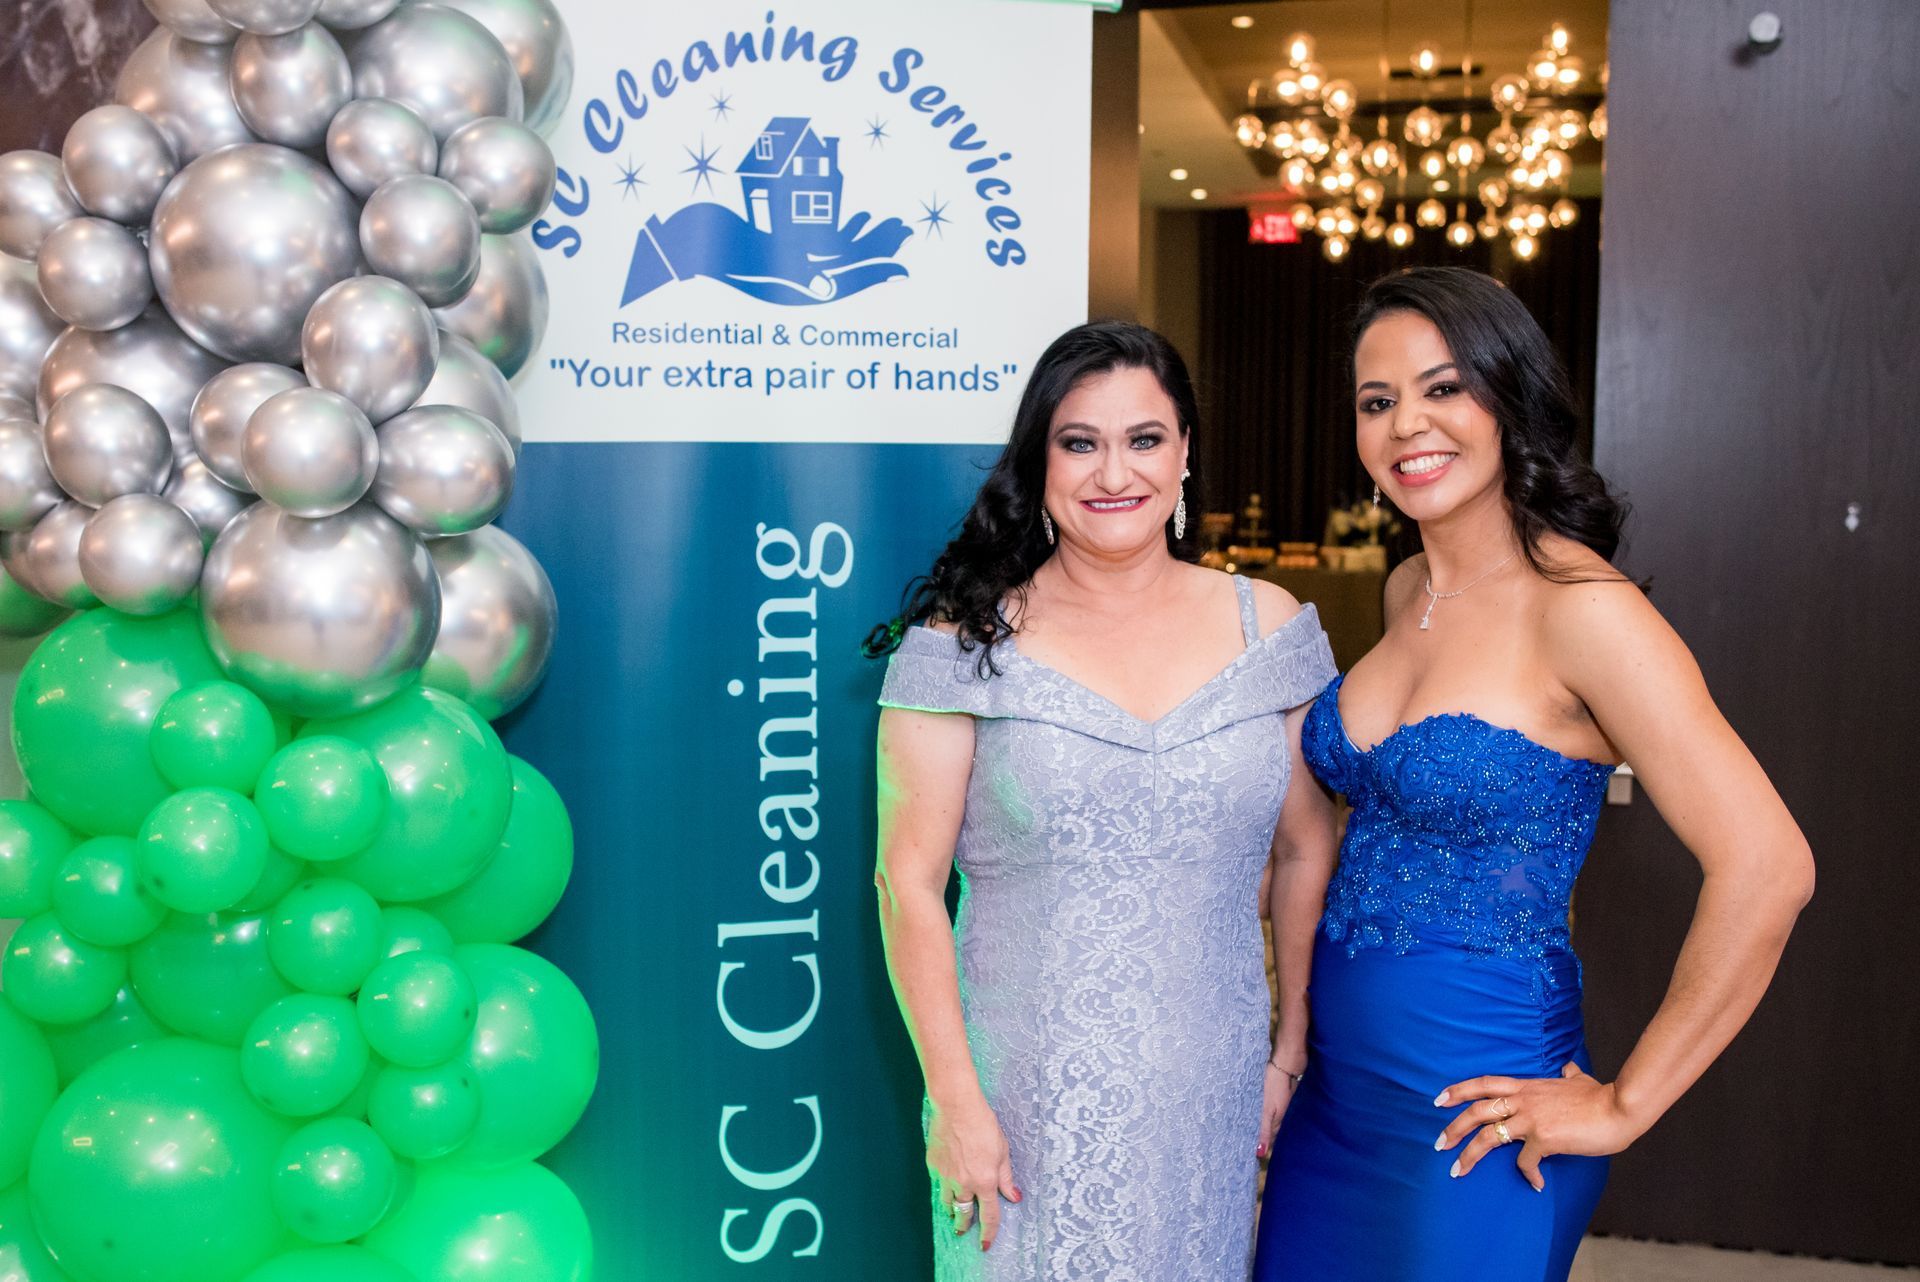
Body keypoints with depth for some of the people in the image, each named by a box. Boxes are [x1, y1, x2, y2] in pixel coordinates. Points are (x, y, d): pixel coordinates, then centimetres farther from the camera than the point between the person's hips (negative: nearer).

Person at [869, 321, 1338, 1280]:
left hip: (1211, 1095, 3)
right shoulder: (967, 643, -6)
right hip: (1025, 1096, -2)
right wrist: (955, 1102, -10)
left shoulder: (1267, 626, 2)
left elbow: (1311, 851, 8)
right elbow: (910, 884, -7)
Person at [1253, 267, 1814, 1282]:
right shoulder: (1408, 591, 4)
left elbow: (1766, 867, -24)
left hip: (1470, 1119, -7)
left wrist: (1623, 1106, -17)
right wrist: (1299, 1026, 12)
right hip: (1337, 1080, 7)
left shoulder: (1579, 607, -19)